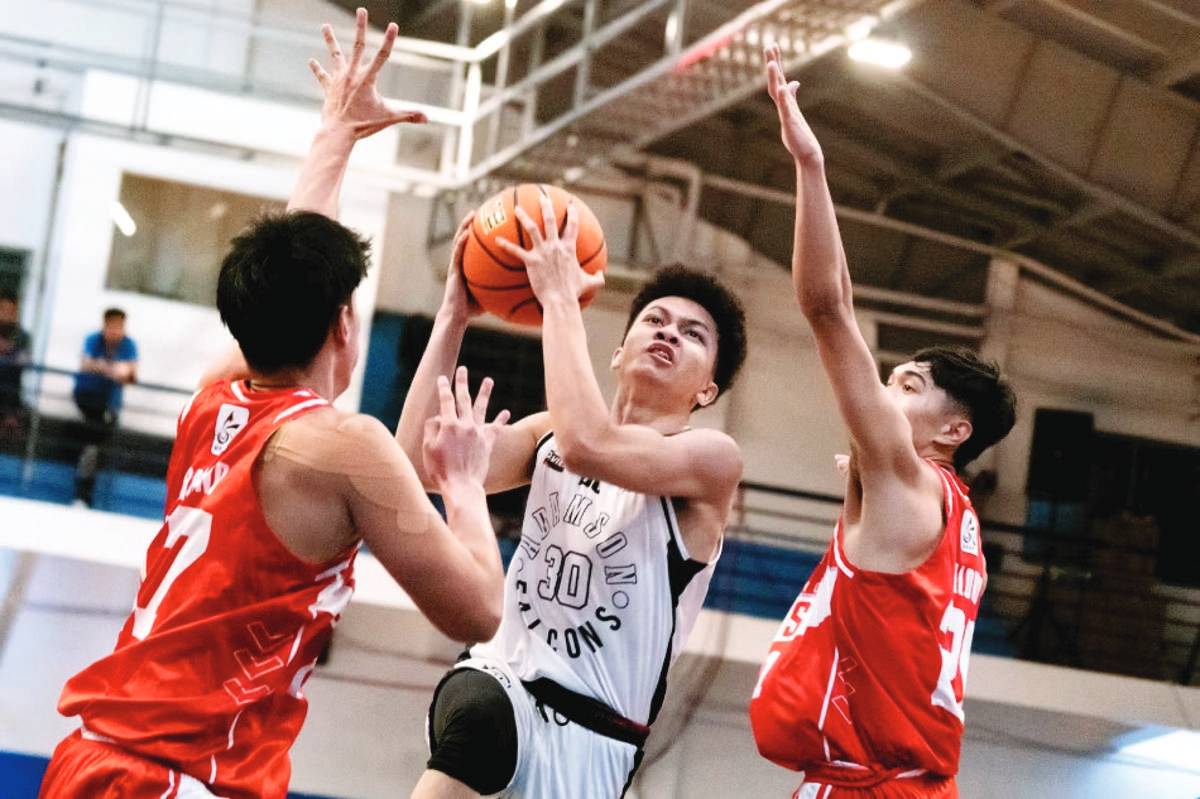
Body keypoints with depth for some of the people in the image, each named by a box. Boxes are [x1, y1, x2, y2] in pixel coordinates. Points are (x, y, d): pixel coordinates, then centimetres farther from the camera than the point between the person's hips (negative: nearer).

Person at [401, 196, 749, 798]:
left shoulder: (712, 458, -7)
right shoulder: (549, 434, 9)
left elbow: (587, 447, -27)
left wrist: (560, 298, -20)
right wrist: (454, 315, -8)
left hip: (590, 736, -2)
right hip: (499, 680, 2)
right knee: (476, 708, -33)